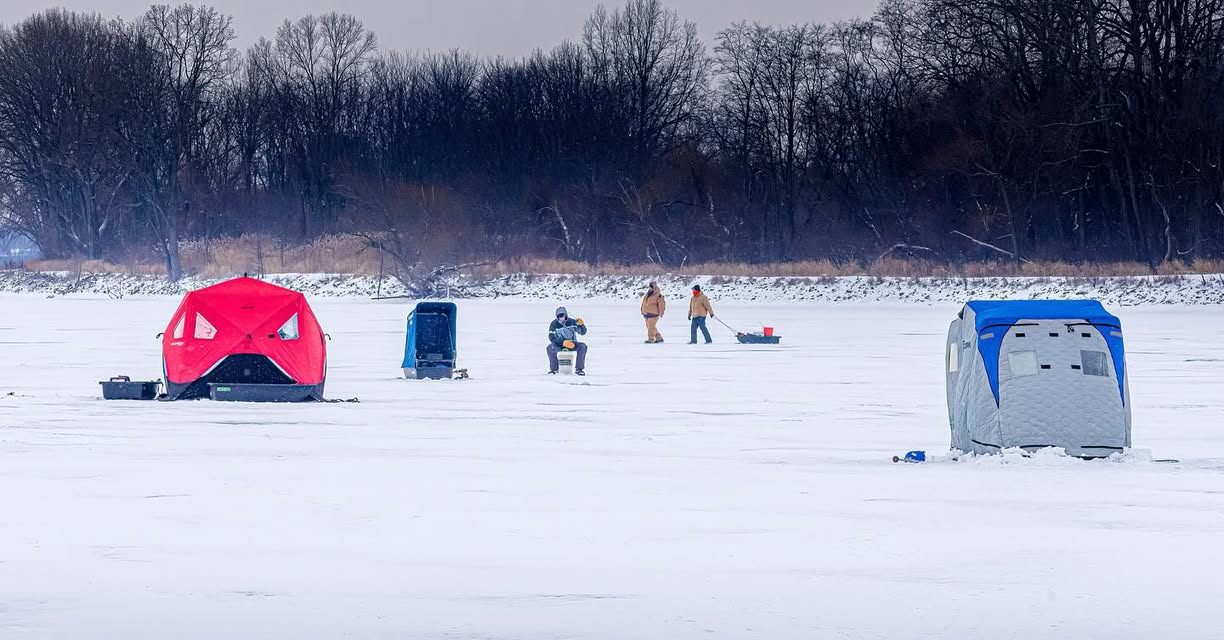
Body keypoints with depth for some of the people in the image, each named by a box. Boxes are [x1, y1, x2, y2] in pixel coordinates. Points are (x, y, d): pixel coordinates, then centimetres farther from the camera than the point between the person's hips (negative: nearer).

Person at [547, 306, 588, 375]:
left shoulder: (572, 322, -4)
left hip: (572, 344, 1)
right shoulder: (554, 324, -7)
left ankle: (579, 369, -21)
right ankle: (554, 368, -20)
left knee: (583, 346, -25)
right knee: (550, 347, -31)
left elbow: (583, 332, -3)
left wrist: (581, 325, -25)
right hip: (559, 345, -1)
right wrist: (563, 343, -28)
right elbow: (552, 338, -14)